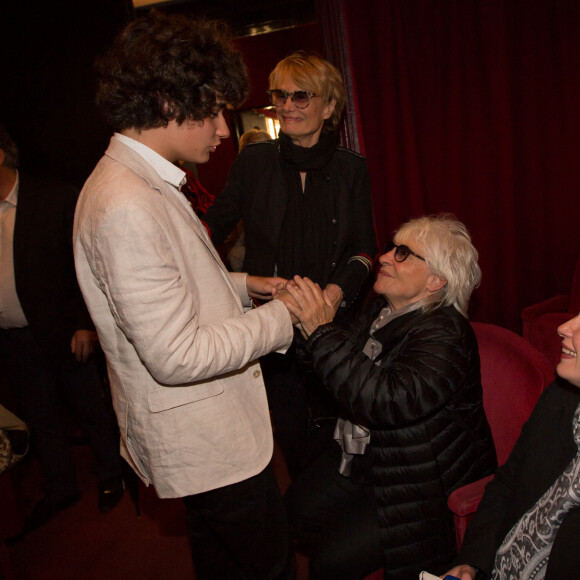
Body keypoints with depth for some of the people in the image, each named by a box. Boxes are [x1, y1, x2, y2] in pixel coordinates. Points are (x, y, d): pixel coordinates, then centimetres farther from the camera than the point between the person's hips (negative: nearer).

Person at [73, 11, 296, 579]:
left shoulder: (147, 185, 7)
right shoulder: (125, 205, -27)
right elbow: (177, 355, -28)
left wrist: (242, 285, 5)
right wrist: (283, 317, -18)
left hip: (203, 432, 10)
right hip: (207, 445, -10)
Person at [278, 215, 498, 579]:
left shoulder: (444, 333, -26)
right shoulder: (381, 310, 0)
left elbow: (390, 402, -40)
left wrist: (322, 331, -40)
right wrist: (306, 322, -14)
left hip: (423, 485, -8)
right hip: (362, 457, 8)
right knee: (293, 512, 6)